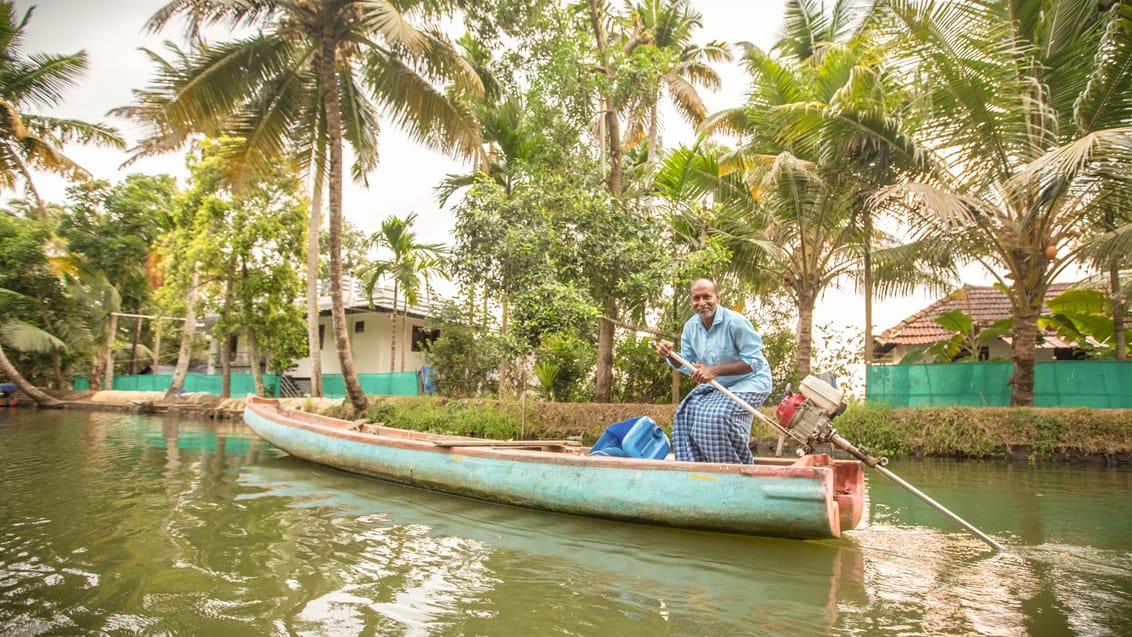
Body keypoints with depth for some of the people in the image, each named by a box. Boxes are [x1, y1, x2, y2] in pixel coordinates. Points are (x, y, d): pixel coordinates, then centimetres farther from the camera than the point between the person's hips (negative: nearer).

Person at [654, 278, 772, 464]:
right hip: (718, 385, 7)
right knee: (687, 411, -10)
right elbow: (686, 365, 7)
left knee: (718, 416, -27)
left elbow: (754, 361, -23)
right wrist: (671, 354, -16)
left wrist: (715, 371, -31)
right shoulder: (691, 326, -1)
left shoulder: (735, 322, -23)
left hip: (749, 382, -7)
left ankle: (742, 469, -4)